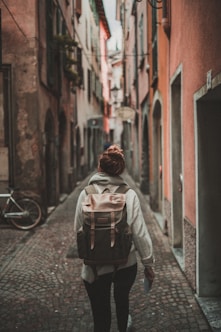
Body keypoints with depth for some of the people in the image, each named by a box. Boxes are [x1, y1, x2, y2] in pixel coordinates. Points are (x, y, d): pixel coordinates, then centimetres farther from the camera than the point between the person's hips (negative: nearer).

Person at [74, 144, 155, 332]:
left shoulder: (86, 194, -9)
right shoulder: (129, 195, -11)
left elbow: (78, 229, 0)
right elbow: (140, 233, -10)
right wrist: (148, 264, 2)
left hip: (96, 267, -1)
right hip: (126, 265, 2)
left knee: (101, 313, 11)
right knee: (122, 298, 30)